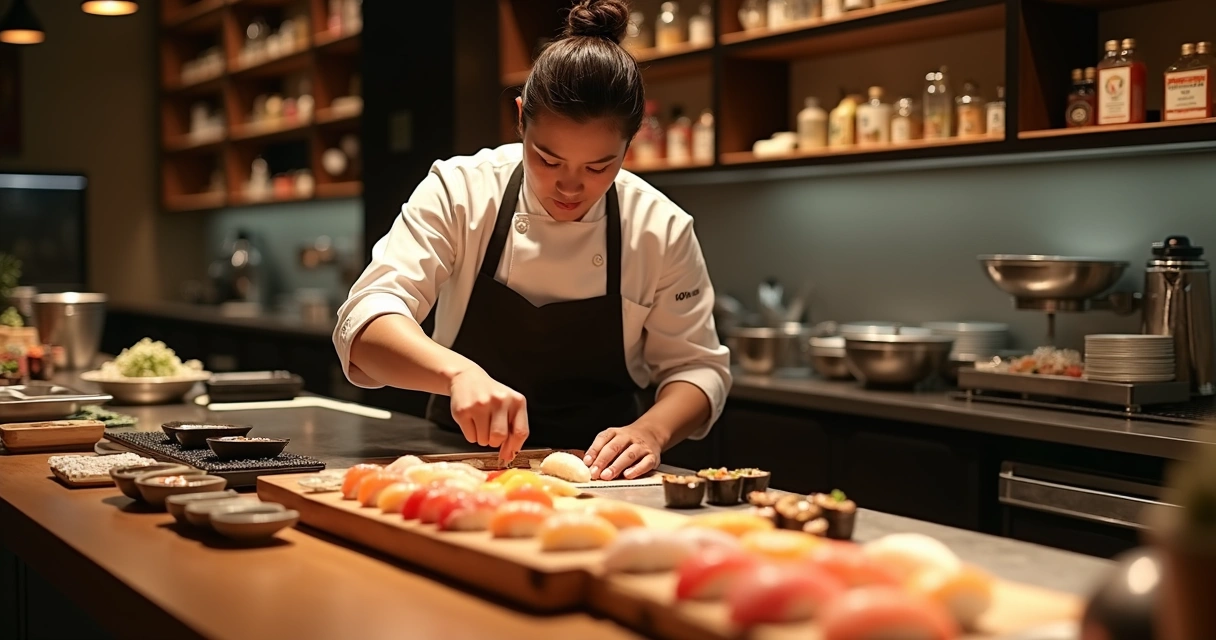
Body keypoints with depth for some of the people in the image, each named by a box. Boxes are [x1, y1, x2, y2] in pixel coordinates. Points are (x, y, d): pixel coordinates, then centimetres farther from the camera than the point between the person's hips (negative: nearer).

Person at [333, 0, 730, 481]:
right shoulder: (458, 192, -10)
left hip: (597, 484, 2)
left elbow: (696, 366, 2)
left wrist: (651, 430, -21)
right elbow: (365, 321, -20)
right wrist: (458, 371, -41)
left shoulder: (662, 229, -6)